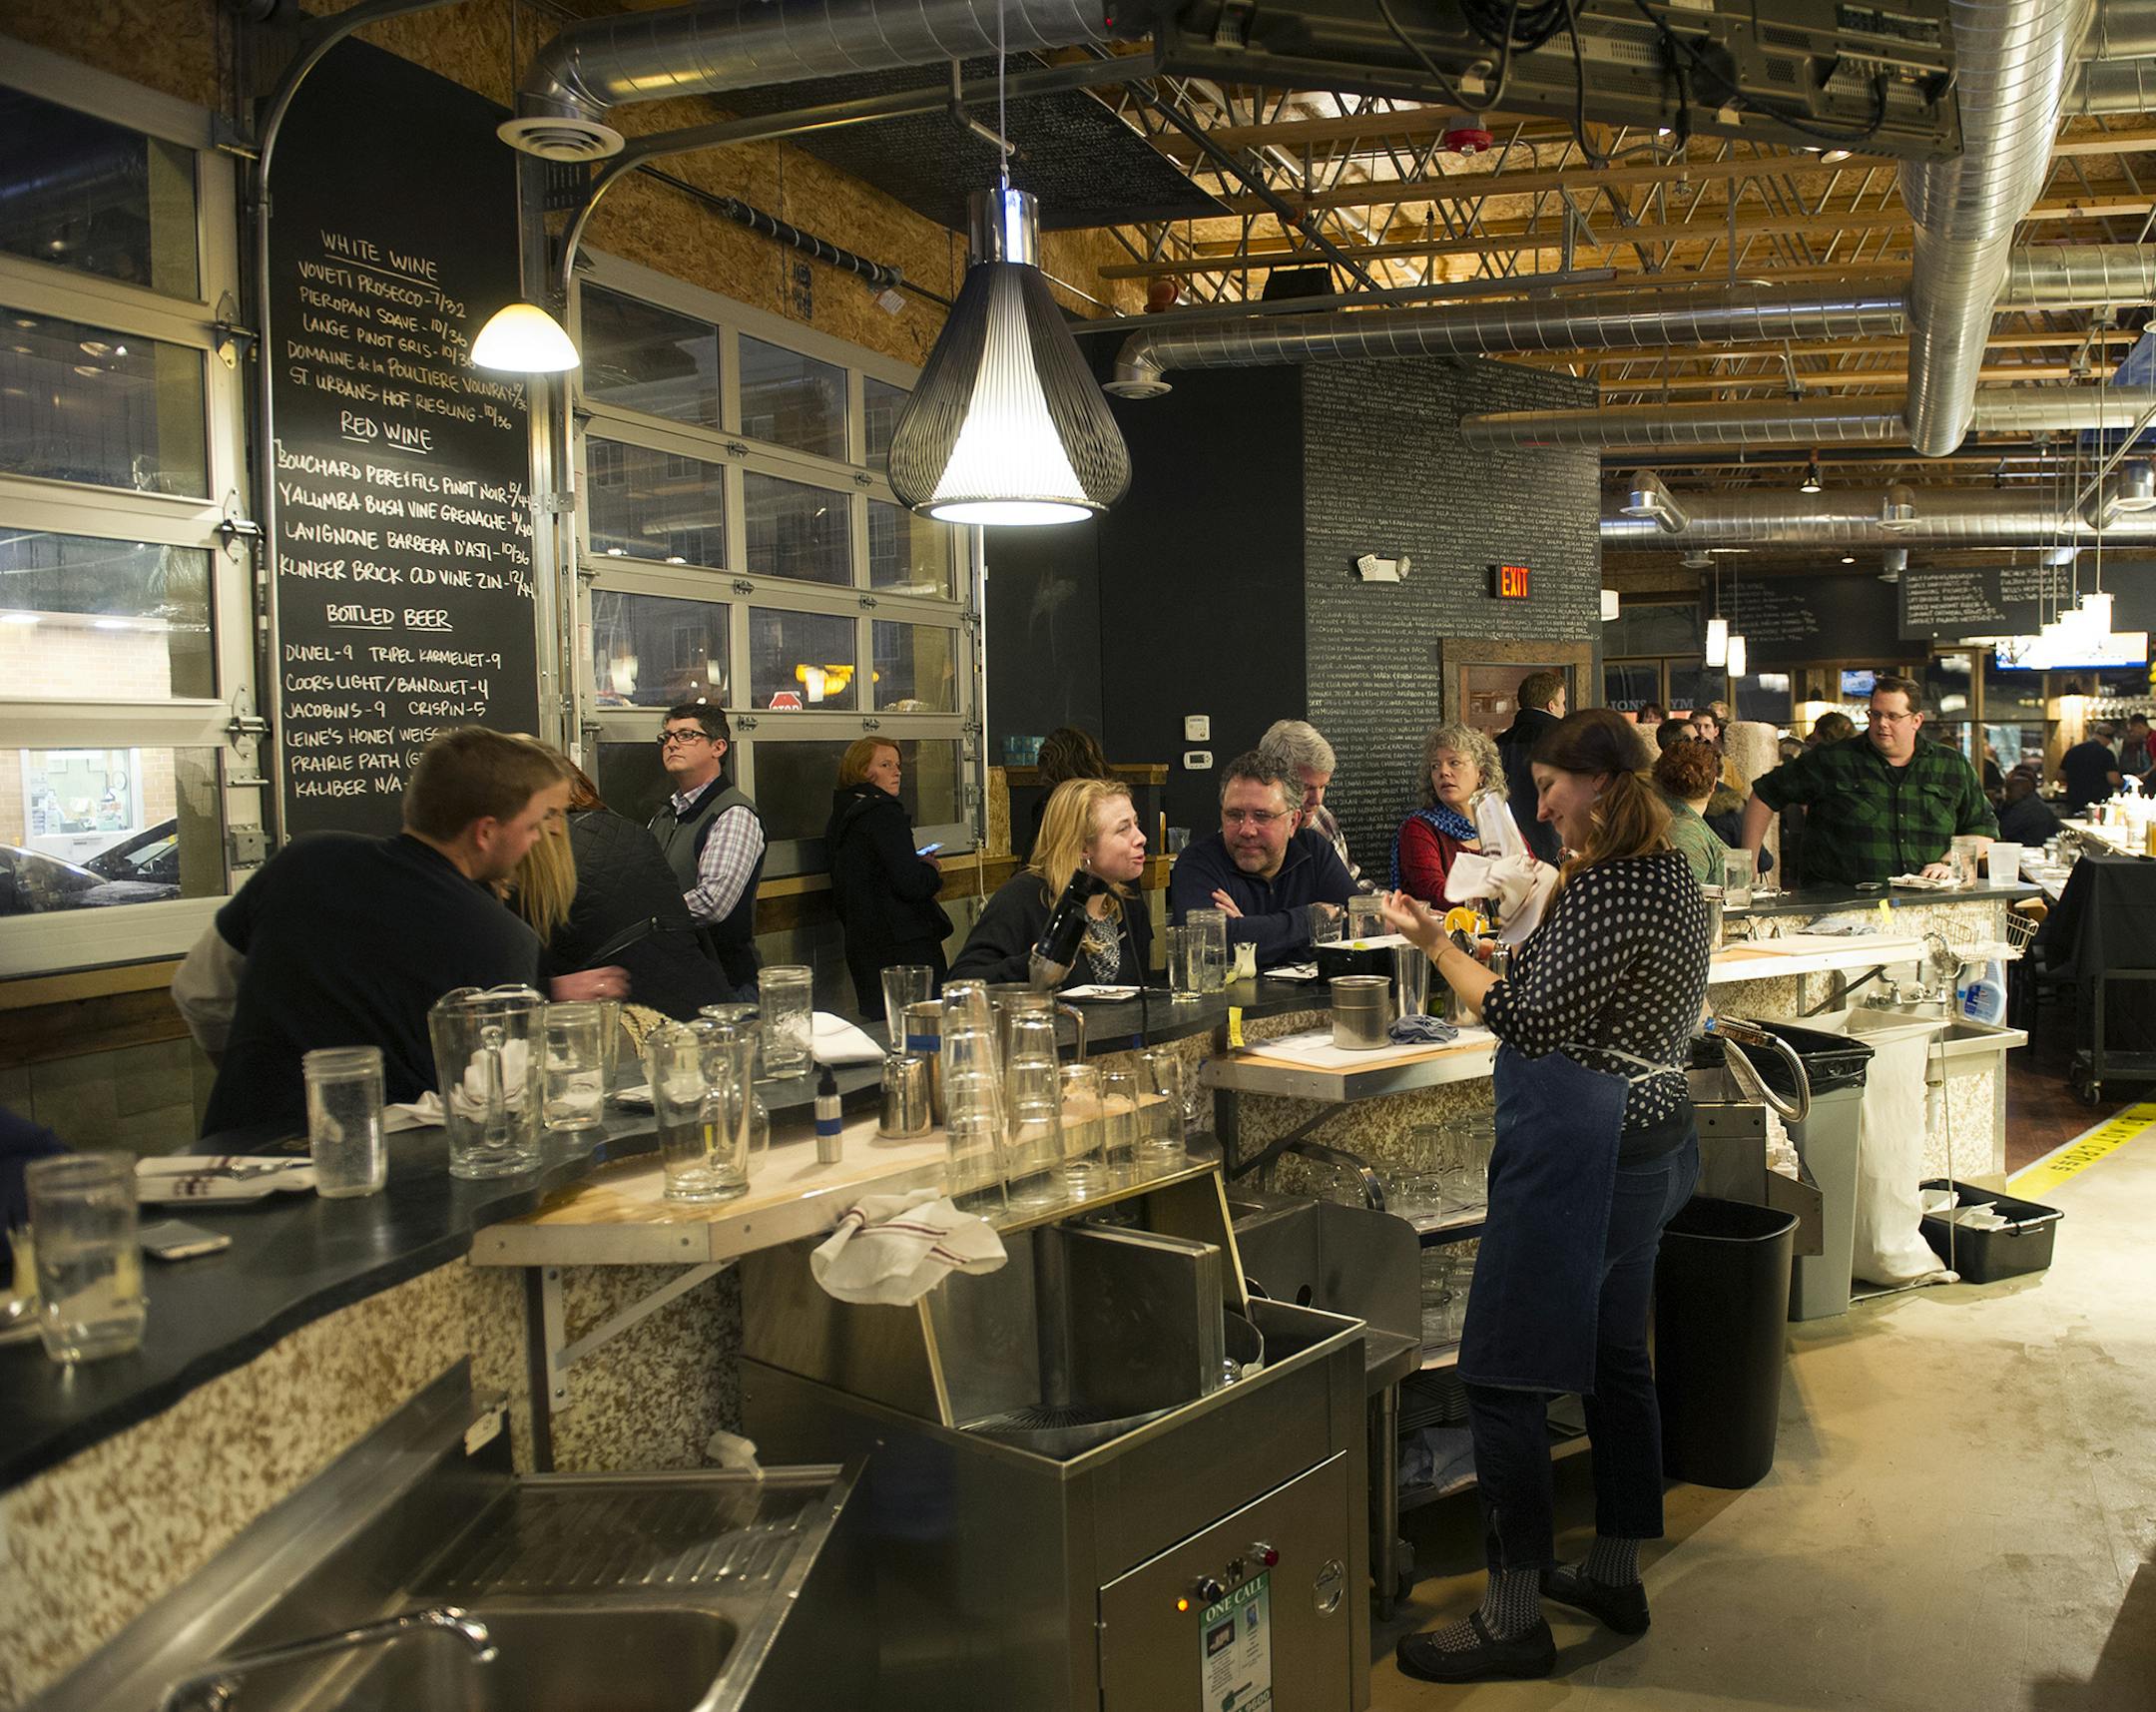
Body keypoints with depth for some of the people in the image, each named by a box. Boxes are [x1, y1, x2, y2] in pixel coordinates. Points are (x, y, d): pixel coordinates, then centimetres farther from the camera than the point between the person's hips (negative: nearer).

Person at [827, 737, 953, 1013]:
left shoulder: (839, 818, 14)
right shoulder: (883, 814, -13)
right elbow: (911, 884, -20)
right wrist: (932, 870, 1)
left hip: (861, 945, 9)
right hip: (904, 947, -9)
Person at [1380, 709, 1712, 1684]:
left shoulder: (1606, 890, -20)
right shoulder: (1673, 876, 12)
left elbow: (1530, 1022, -20)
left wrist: (1436, 945, -13)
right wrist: (1553, 896, 22)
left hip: (1578, 1145, -11)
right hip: (1649, 1127, 11)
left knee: (1501, 1373, -4)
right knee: (1615, 1353, 19)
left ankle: (1516, 1617, 3)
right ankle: (1615, 1573, 31)